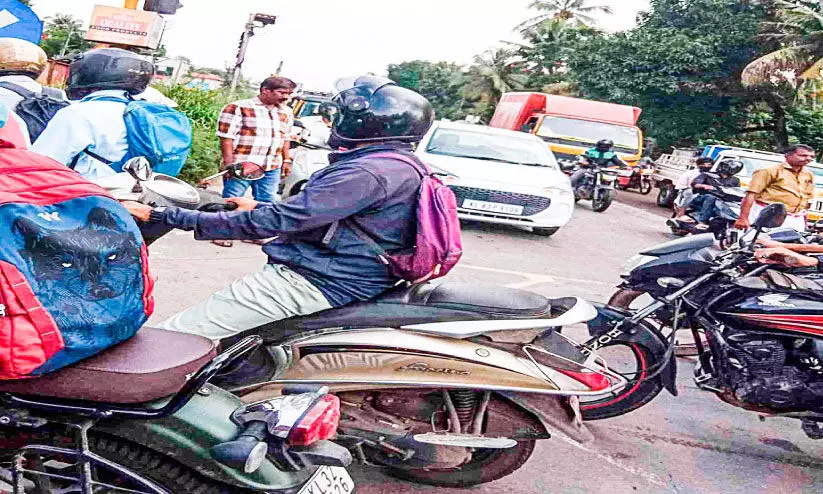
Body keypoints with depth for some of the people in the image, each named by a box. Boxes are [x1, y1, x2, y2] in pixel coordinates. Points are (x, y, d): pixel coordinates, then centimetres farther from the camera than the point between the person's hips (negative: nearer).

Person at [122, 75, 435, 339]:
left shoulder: (368, 172, -21)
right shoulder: (402, 166, 13)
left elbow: (274, 221, -24)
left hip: (310, 283, -11)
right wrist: (260, 207, 31)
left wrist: (161, 216, -19)